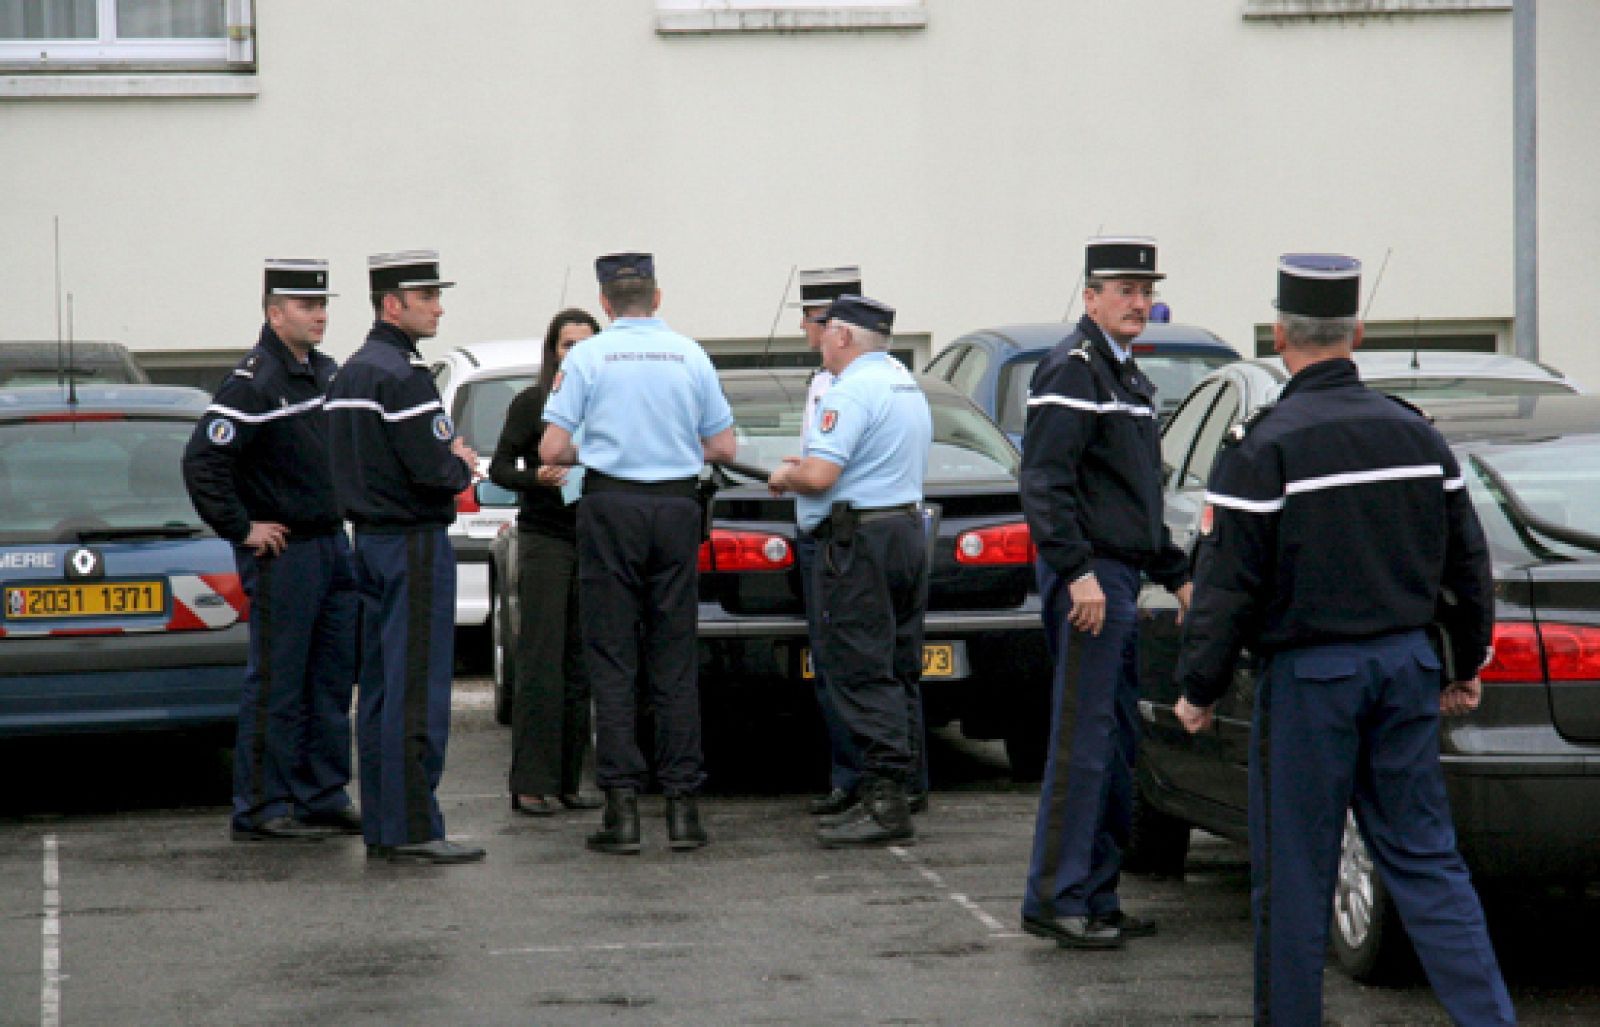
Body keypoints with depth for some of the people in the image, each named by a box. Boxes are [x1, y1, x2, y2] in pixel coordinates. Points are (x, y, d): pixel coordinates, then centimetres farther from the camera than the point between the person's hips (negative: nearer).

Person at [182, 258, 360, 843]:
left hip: (333, 545, 9)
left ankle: (323, 800, 19)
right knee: (276, 686, -4)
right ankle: (261, 811, 1)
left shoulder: (327, 374, 11)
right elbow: (201, 461, -22)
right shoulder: (253, 383, -15)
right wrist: (241, 529, -17)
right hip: (283, 552, -8)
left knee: (333, 680, 12)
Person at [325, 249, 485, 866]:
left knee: (380, 691, 12)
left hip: (369, 538, 10)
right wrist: (463, 466, -1)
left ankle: (380, 826, 15)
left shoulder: (349, 374, 15)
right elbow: (435, 472, -23)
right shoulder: (402, 375, -16)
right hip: (414, 543, -10)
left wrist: (449, 459, 11)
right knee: (417, 692, -8)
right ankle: (413, 830, -8)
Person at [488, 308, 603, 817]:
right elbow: (500, 468, 1)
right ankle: (531, 784, -5)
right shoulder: (530, 402, 1)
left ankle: (567, 781, 11)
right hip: (544, 540, -4)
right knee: (540, 664, -7)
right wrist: (538, 477, -17)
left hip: (595, 541, 4)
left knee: (581, 665, 5)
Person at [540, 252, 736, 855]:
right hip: (677, 508, 2)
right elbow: (723, 447, 9)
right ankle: (682, 804, 4)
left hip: (612, 508, -2)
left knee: (612, 661, 1)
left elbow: (550, 450, -5)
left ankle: (622, 804, -3)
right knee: (675, 660, 6)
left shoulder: (587, 358, -2)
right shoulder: (691, 356, 6)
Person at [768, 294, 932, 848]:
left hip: (857, 543, -10)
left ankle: (884, 800, -14)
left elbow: (819, 476, -23)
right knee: (895, 676, 12)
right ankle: (895, 793, 14)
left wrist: (785, 475, -2)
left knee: (861, 676, -10)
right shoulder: (908, 386, 18)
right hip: (908, 530, 10)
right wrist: (812, 464, 24)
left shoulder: (851, 392, -15)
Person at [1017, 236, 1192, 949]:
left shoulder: (1128, 377, 20)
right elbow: (1043, 482, -19)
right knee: (1083, 743, -10)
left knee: (1116, 745, 11)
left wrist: (1176, 575, 25)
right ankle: (1055, 900, -7)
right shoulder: (1072, 369, -10)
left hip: (1119, 579, 10)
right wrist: (1079, 572, -24)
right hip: (1088, 577, -10)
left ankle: (1096, 899, 17)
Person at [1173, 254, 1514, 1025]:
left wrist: (1199, 688, -2)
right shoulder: (1414, 434, 6)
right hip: (1405, 665, 5)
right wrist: (1467, 663, 25)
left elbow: (1226, 585, -12)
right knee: (1425, 859, 10)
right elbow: (1468, 563, 13)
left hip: (1310, 677, -5)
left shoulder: (1262, 447, -12)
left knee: (1294, 875, 4)